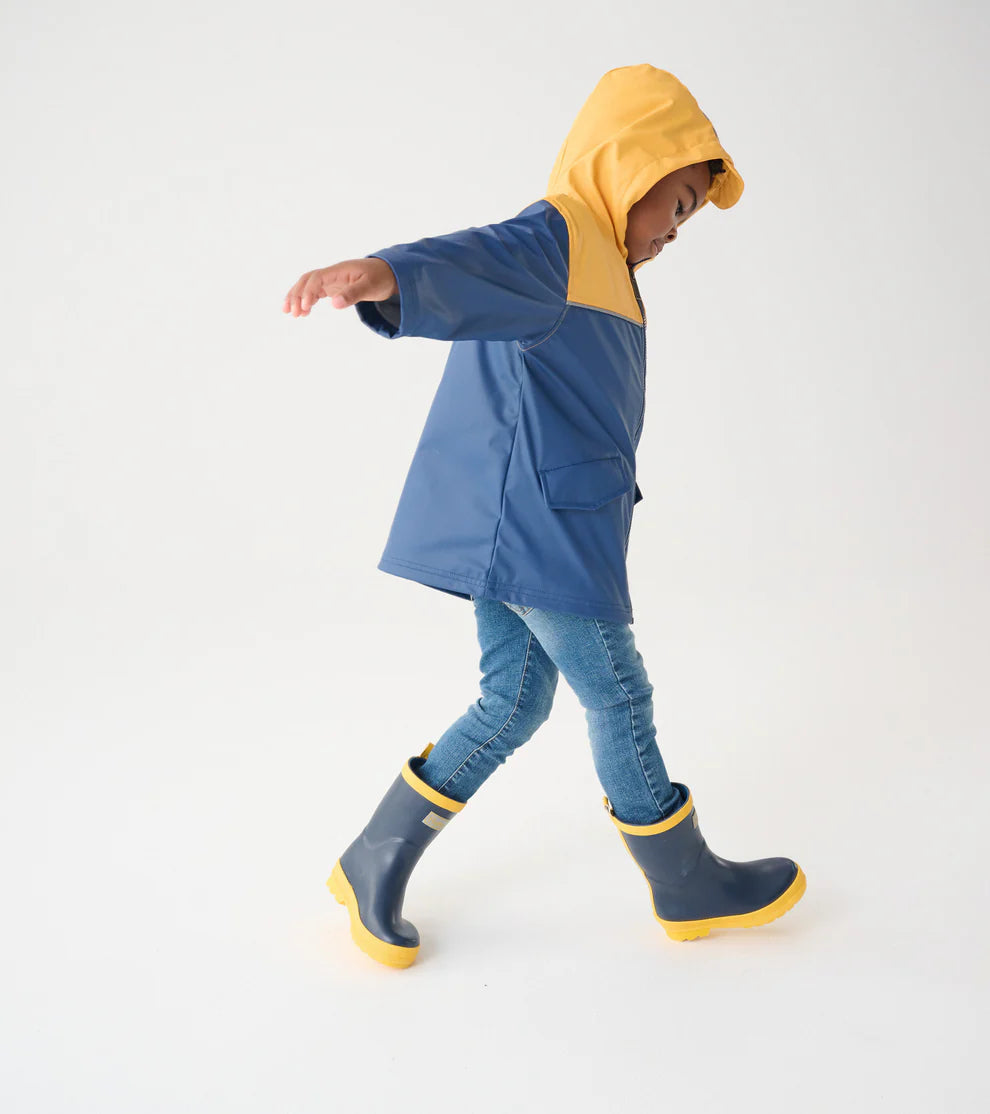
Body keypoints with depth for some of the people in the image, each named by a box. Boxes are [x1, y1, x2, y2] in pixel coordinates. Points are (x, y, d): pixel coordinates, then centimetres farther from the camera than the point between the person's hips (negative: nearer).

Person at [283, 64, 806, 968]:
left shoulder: (593, 267, 24)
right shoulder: (554, 235, -10)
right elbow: (470, 260, -32)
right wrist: (383, 276, -53)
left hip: (522, 524, 11)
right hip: (537, 521, -11)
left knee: (513, 704, 12)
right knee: (619, 699, 4)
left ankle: (373, 866, 19)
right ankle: (687, 884, 24)